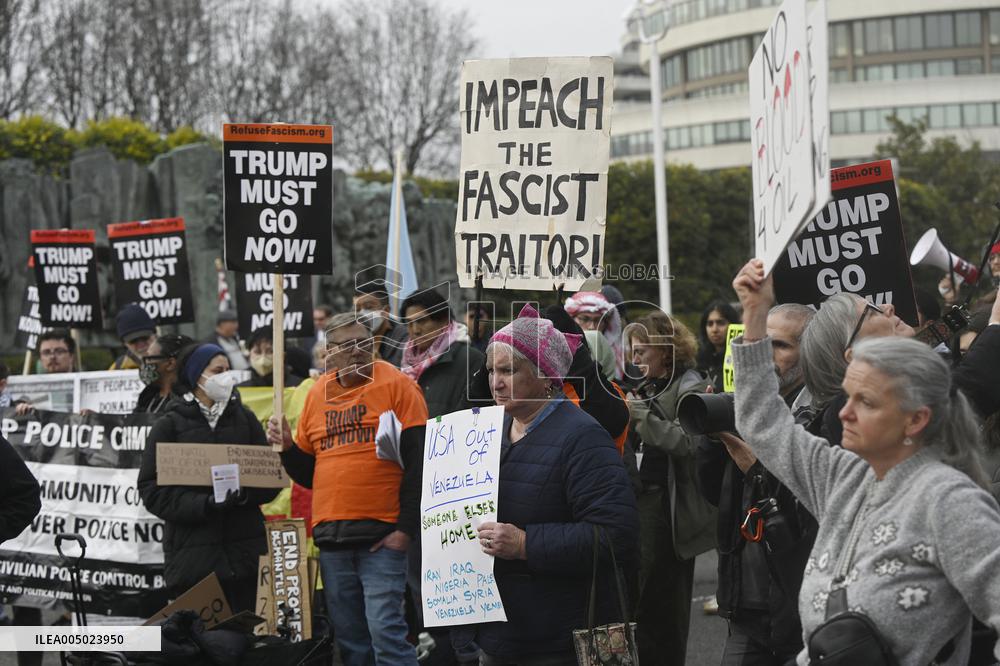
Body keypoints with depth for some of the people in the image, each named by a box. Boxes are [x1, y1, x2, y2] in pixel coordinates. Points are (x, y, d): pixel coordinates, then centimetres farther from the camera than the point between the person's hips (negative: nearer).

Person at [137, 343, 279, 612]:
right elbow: (152, 489, -2)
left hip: (245, 551, 3)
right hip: (193, 557, -2)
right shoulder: (170, 425, 5)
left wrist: (244, 494, -11)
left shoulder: (244, 418, 14)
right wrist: (204, 504, -15)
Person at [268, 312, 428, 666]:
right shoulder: (317, 394, 13)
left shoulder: (396, 384, -2)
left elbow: (417, 462, -7)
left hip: (382, 537, -5)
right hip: (331, 537, 5)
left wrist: (405, 528, -13)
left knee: (385, 630, -13)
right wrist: (287, 447, 0)